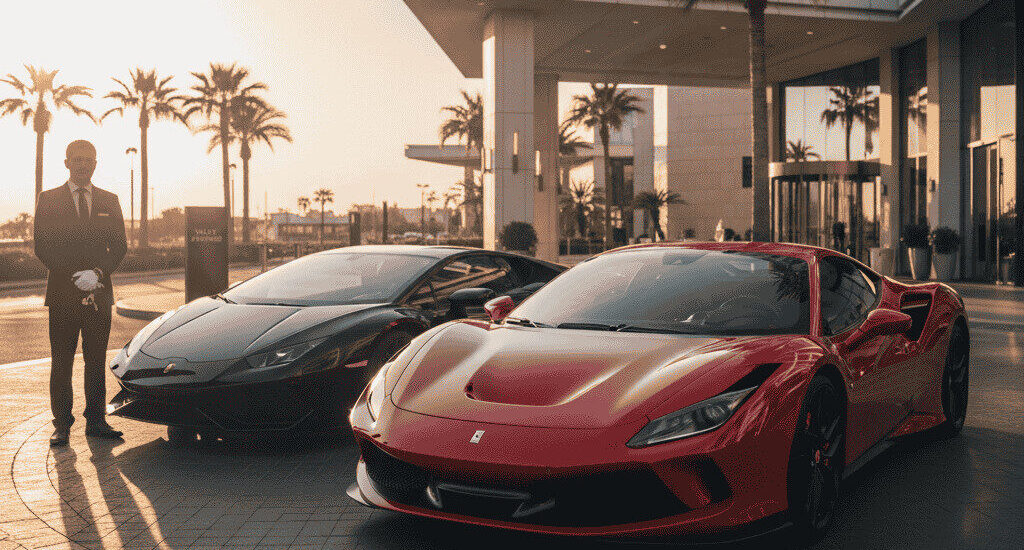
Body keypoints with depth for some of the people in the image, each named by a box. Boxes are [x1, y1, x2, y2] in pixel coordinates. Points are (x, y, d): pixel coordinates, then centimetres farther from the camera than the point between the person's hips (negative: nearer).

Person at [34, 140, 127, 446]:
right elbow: (42, 247, 0)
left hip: (99, 293, 2)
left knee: (97, 360, 5)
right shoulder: (48, 200, 6)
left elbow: (120, 245, 7)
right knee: (61, 362, 1)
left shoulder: (109, 201, 12)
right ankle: (61, 425, 8)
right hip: (62, 293, -2)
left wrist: (98, 273, -10)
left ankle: (96, 421, 12)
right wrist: (74, 277, -11)